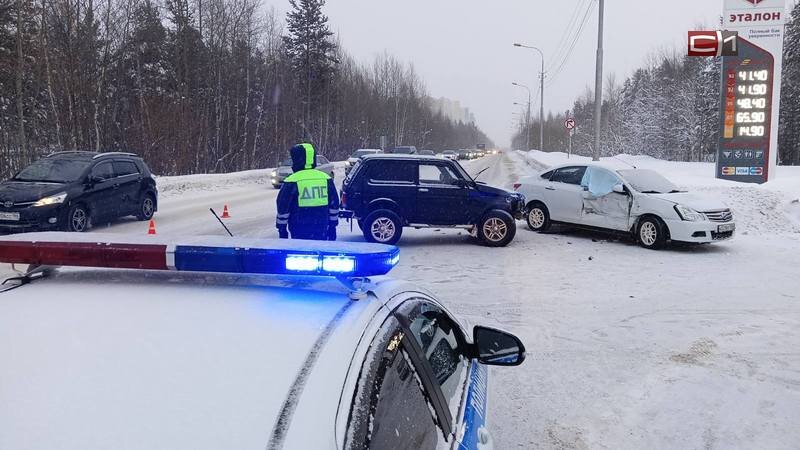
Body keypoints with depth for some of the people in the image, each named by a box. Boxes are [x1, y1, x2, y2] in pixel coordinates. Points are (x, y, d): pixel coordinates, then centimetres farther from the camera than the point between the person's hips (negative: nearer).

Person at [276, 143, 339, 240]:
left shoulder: (292, 182, -6)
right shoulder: (326, 179, 7)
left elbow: (283, 208, -3)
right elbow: (334, 205, 12)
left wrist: (282, 229, 7)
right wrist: (332, 226, 19)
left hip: (300, 232, -4)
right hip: (322, 230, 4)